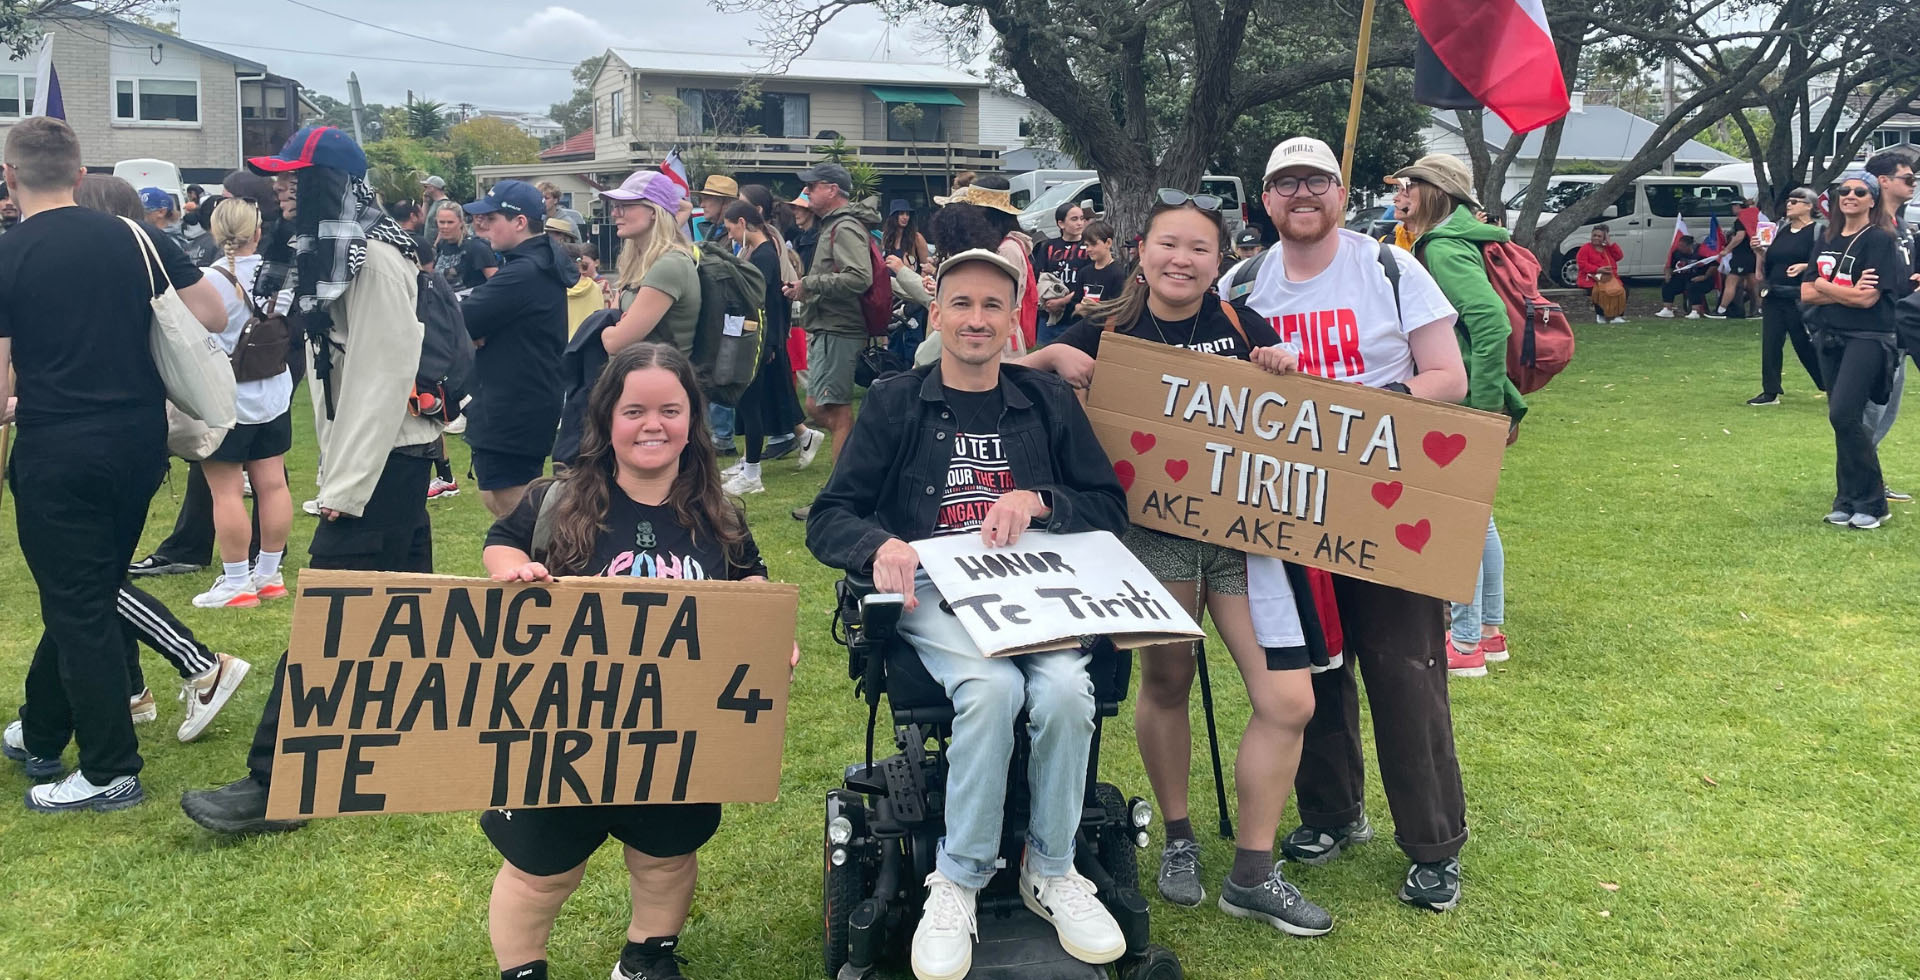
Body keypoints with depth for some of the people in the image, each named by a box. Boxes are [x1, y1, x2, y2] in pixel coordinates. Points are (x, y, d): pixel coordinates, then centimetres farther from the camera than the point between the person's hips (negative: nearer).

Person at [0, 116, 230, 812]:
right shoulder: (136, 239, 1)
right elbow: (215, 315, 4)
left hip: (56, 451, -5)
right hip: (140, 441, 5)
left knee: (78, 606, 4)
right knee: (90, 592, 18)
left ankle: (111, 771, 10)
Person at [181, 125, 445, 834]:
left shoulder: (375, 259, -16)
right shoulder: (335, 254, 16)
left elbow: (383, 379, -20)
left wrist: (344, 490, -19)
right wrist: (339, 474, 12)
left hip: (383, 458, -10)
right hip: (390, 458, 10)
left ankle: (273, 786, -4)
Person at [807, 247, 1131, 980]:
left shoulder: (1049, 402, 15)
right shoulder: (894, 403, 10)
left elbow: (1111, 509, 11)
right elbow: (828, 519, 4)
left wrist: (1038, 501, -9)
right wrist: (881, 545, -19)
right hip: (933, 591, -2)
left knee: (1066, 689, -30)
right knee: (992, 686, -33)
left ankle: (1051, 871, -7)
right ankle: (959, 879, -14)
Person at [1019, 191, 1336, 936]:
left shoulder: (1243, 327, 6)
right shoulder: (1106, 331, 1)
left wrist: (1284, 376, -8)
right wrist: (1052, 357, -15)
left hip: (1246, 527, 2)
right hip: (1152, 529, -1)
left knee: (1288, 703, -4)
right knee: (1166, 682, 10)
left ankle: (1252, 874, 12)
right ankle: (1178, 840, 33)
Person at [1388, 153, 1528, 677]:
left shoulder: (1445, 249, -16)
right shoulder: (1445, 244, 14)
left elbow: (1492, 319, -27)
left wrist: (1485, 402, -25)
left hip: (1462, 406, -10)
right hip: (1458, 404, 10)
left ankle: (1466, 645, 9)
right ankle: (1490, 631, 29)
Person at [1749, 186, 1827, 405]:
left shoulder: (1817, 231, -6)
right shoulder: (1781, 229, 14)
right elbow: (1767, 264, 17)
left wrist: (1804, 267, -27)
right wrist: (1759, 251, 0)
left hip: (1800, 298, -6)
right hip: (1774, 297, 6)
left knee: (1805, 345, -1)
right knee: (1770, 344, 3)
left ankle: (1830, 386, 15)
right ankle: (1770, 392, 9)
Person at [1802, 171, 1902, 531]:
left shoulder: (1881, 241, -6)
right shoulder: (1827, 241, 14)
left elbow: (1868, 298, -15)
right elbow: (1806, 293, 5)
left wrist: (1824, 285, -3)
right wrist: (1848, 292, -9)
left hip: (1868, 339, -7)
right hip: (1830, 339, 7)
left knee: (1844, 415, -17)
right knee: (1844, 420, 8)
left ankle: (1871, 503, -7)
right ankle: (1848, 502, 14)